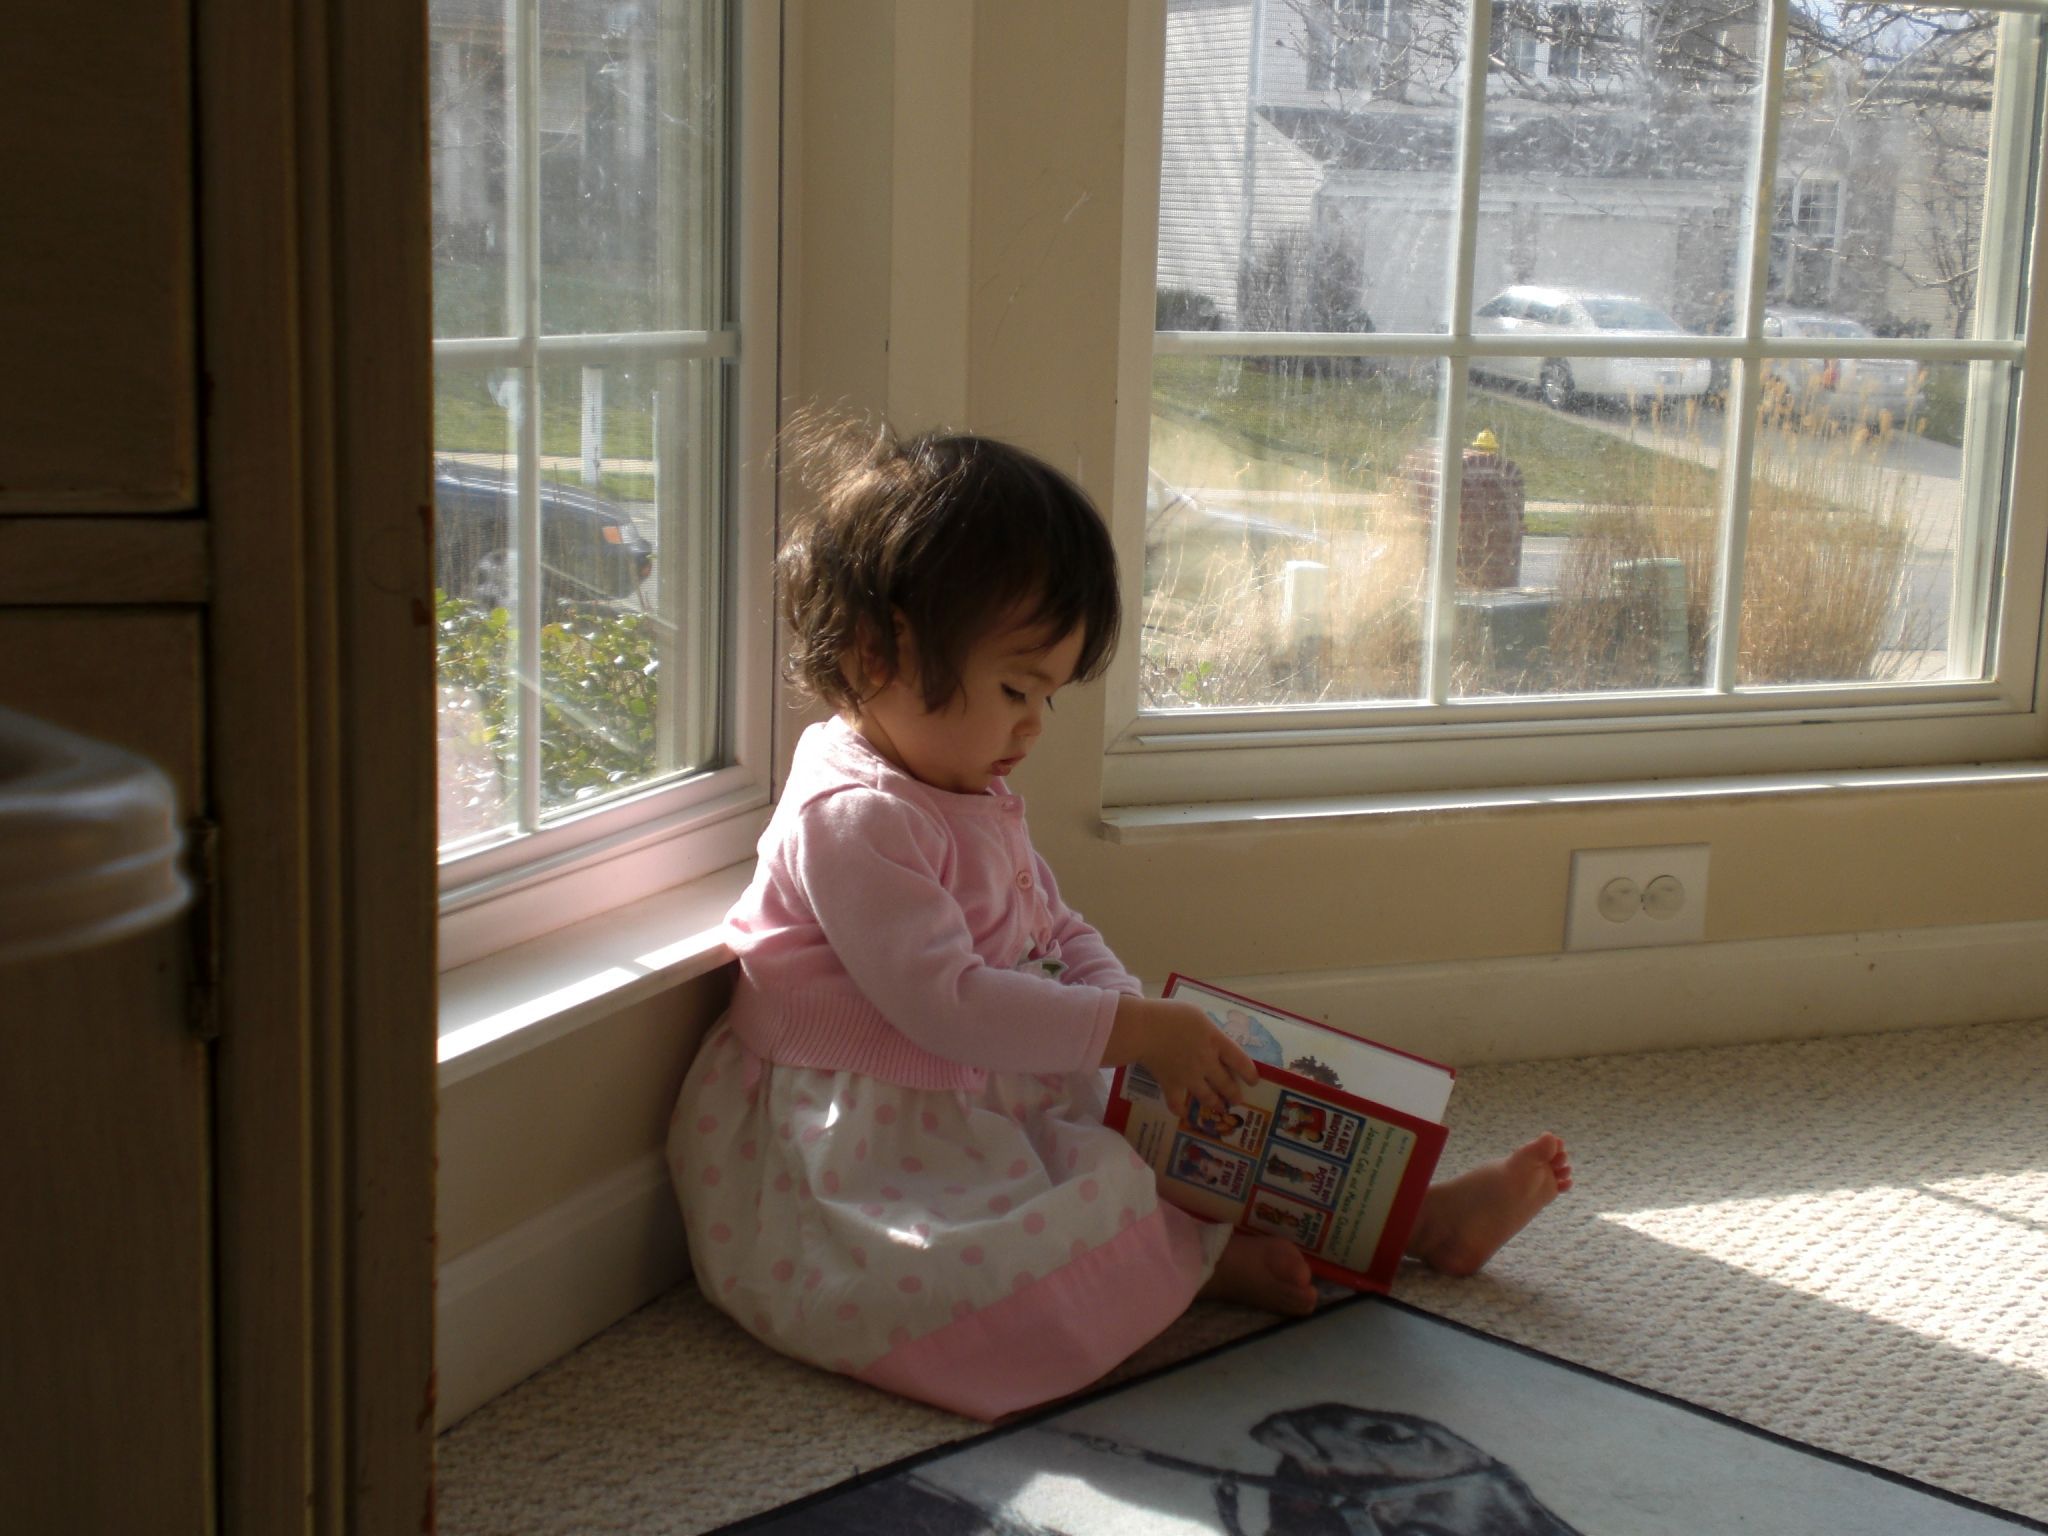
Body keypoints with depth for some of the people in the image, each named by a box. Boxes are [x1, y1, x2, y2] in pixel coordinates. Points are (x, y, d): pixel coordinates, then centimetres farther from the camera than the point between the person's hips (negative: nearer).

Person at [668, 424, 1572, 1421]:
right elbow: (941, 1000, -29)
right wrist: (1135, 1030, -27)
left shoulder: (974, 803, 13)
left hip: (995, 1102, 10)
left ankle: (1418, 1214, 12)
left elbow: (1064, 938, 17)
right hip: (868, 1144, -10)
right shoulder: (852, 818, -22)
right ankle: (1203, 1259, -11)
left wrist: (1136, 1018, -4)